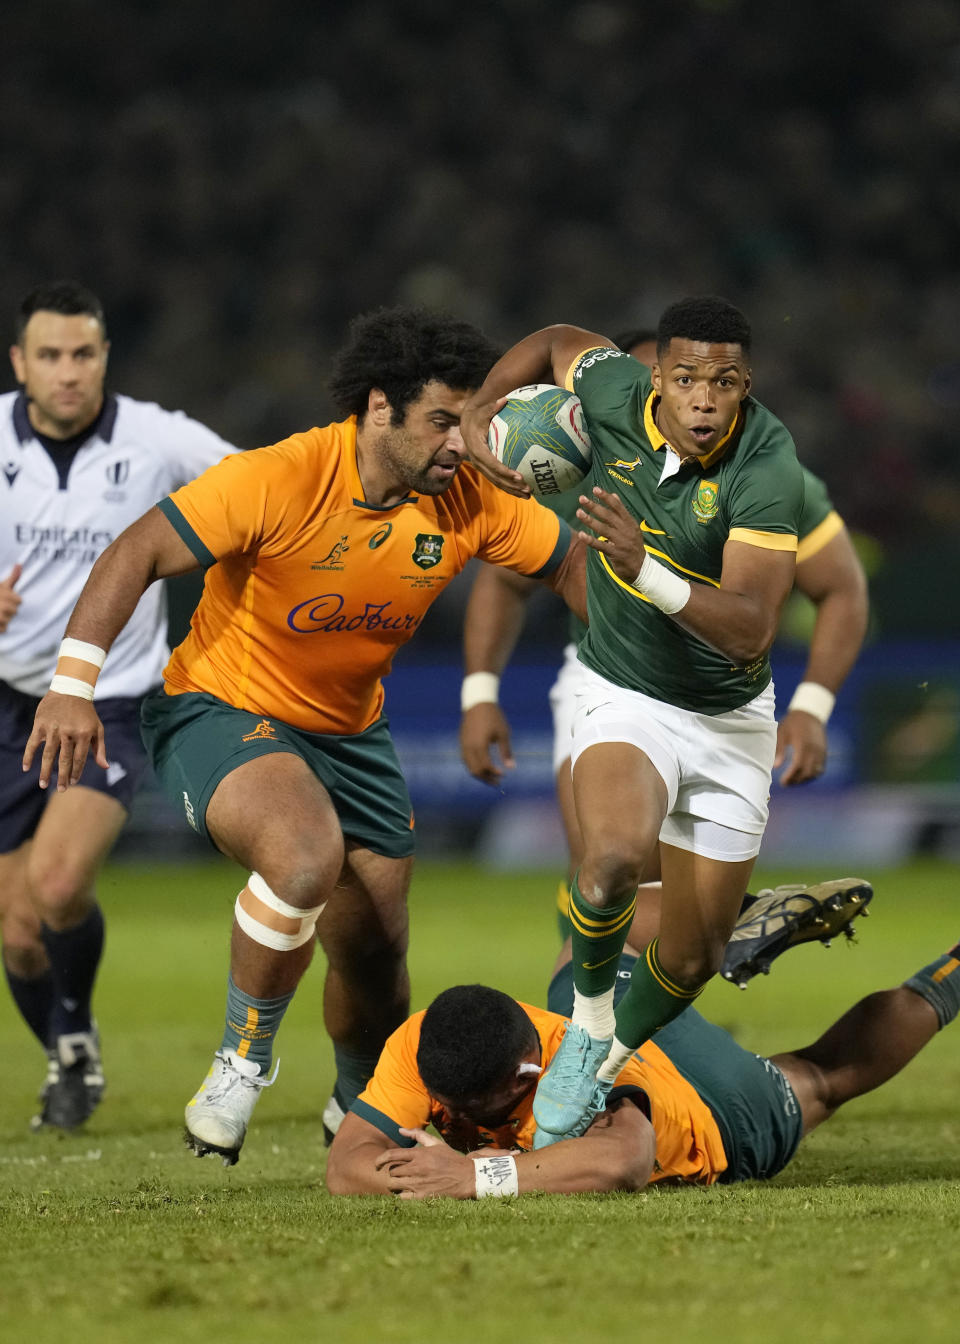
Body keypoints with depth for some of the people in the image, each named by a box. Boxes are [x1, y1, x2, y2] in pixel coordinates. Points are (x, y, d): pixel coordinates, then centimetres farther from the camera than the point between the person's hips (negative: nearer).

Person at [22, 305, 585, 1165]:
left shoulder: (469, 500, -10)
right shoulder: (283, 480, -26)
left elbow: (570, 562, 4)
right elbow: (140, 553, -24)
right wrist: (75, 680, -33)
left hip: (349, 729, 6)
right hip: (221, 708, -6)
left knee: (376, 949, 7)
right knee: (307, 854, -34)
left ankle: (360, 1108, 39)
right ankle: (242, 1064, -12)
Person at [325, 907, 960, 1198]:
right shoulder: (419, 1045, -41)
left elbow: (623, 1159, -74)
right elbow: (347, 1167, -44)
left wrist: (477, 1175, -77)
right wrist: (422, 1172, -61)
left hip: (719, 1115, -5)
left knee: (820, 1078, 28)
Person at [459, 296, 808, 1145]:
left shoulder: (766, 469, -26)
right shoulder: (616, 392, -16)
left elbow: (751, 630, -35)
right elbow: (557, 342, 9)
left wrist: (647, 571, -48)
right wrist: (479, 413, -5)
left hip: (730, 717, 0)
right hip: (626, 699, 0)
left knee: (690, 961, 7)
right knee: (617, 853, -33)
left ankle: (609, 1060, 39)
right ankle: (589, 1018, -4)